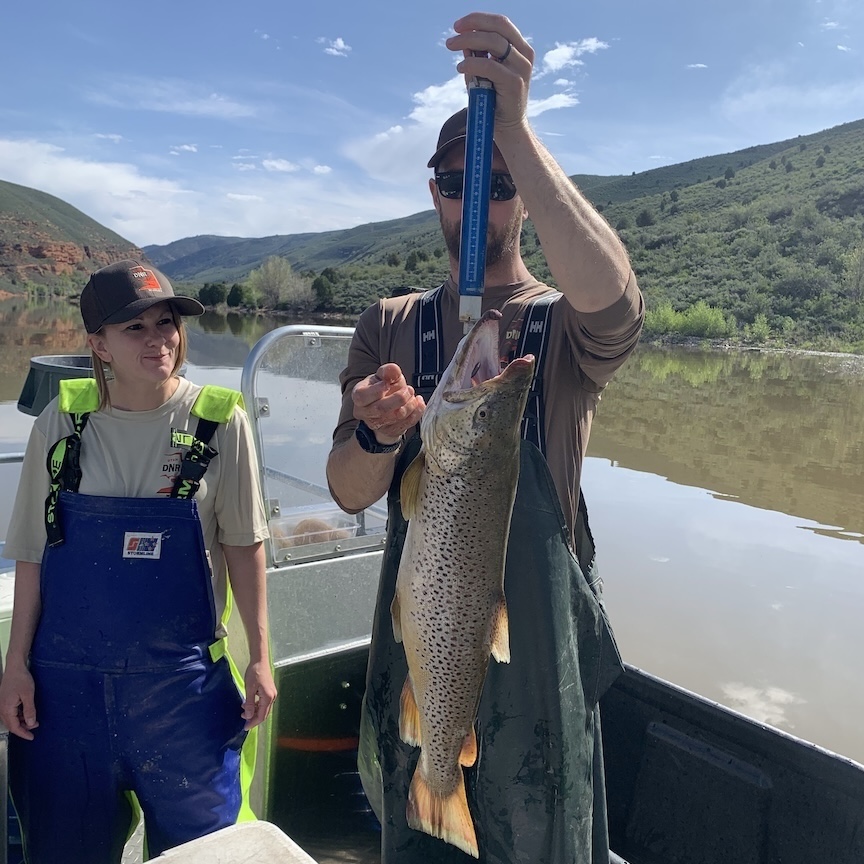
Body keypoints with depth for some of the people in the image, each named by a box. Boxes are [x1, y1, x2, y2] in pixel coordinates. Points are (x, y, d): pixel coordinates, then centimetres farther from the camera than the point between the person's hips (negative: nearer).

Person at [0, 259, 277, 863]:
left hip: (183, 677, -1)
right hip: (67, 677, 2)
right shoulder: (62, 422, -3)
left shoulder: (220, 421, -8)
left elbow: (243, 544, -2)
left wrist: (260, 656, -1)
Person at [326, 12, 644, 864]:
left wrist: (513, 126, -38)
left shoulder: (567, 327, -5)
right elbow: (349, 492, -5)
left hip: (537, 641, -2)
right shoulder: (389, 328, 2)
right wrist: (379, 432, -27)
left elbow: (611, 292, -31)